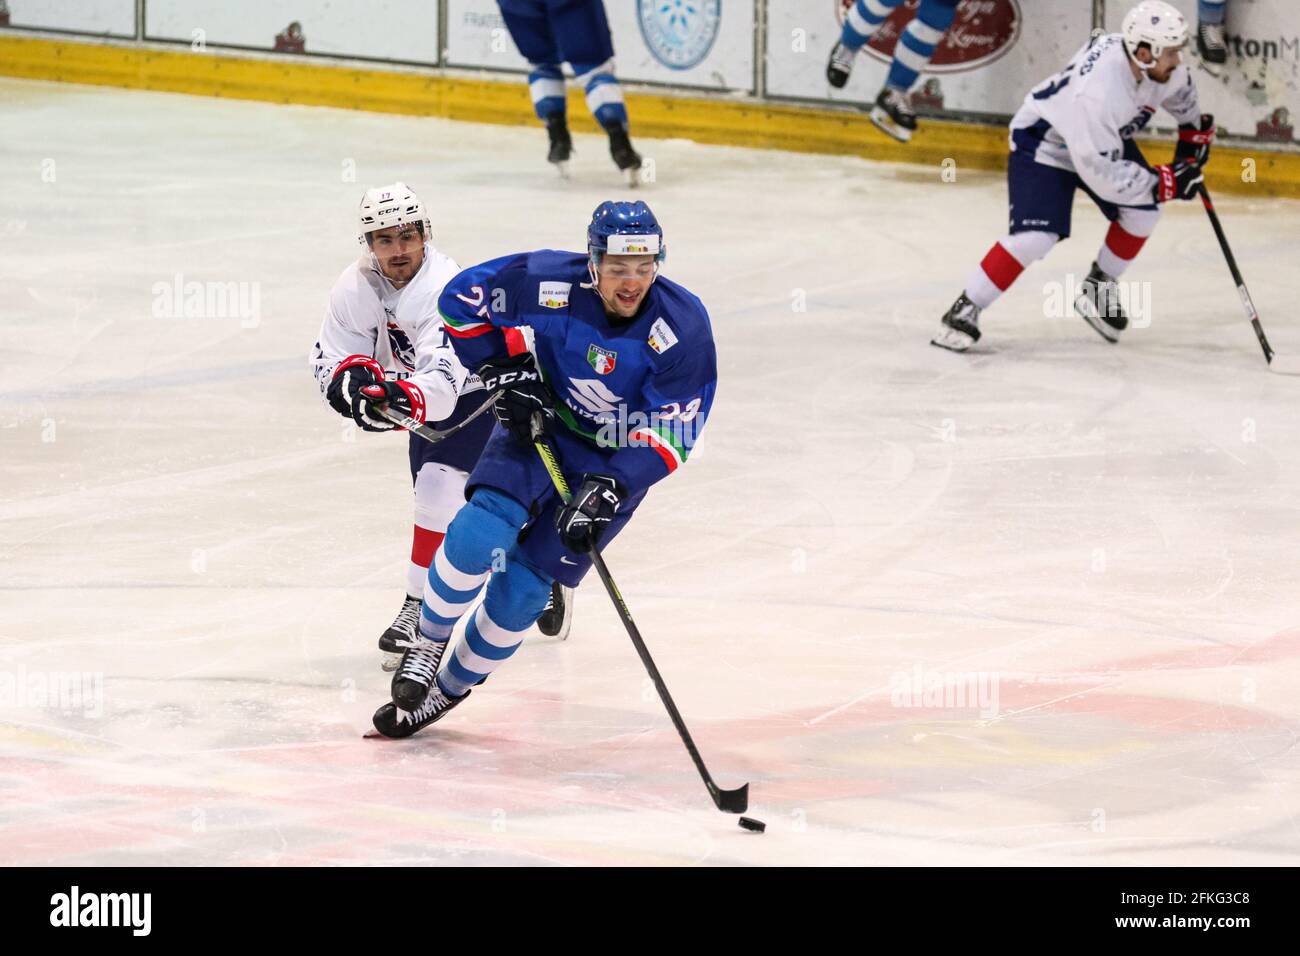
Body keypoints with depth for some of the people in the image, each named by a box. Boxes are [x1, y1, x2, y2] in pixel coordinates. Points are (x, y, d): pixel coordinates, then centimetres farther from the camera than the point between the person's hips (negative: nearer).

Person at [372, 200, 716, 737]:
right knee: (478, 535, -23)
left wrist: (608, 492, -31)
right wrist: (504, 370, -13)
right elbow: (462, 298, -7)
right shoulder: (551, 283, -23)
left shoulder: (682, 327, -25)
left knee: (524, 586, -5)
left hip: (617, 457, -1)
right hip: (541, 423, 1)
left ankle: (449, 689, 16)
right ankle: (427, 646, 3)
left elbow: (670, 435, -21)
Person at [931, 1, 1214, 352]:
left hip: (1107, 137, 8)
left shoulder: (1158, 63, -20)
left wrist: (1194, 132, 14)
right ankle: (964, 311, -11)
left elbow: (1178, 87, 9)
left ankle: (1098, 290, 18)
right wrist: (1163, 182, -33)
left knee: (1143, 211, -3)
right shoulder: (1098, 91, -42)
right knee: (1036, 236, -22)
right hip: (1042, 140, -8)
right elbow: (1100, 172, -38)